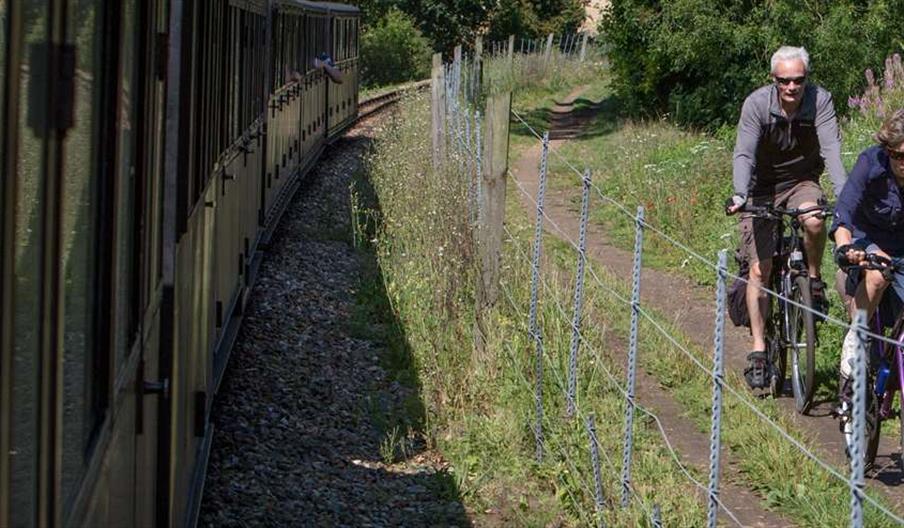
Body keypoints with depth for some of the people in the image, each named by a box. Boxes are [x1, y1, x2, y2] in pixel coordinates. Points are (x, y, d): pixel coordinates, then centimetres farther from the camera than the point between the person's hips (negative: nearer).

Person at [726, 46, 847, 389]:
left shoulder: (820, 101, -16)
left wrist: (844, 194, -40)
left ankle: (814, 280, -7)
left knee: (814, 220, -35)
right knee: (760, 269, -8)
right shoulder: (756, 104, -19)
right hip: (762, 189, 0)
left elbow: (831, 150, -25)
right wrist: (739, 194, -43)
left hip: (801, 183, 1)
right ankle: (758, 351, -1)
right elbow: (744, 154, -25)